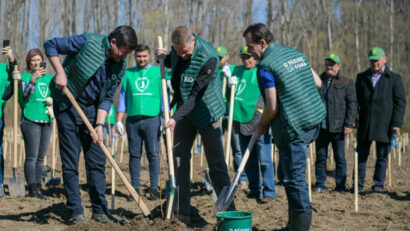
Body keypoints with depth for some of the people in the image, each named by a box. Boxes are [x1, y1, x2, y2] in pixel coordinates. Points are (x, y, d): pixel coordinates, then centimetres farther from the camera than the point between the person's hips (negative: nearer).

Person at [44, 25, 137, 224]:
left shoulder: (120, 67, -3)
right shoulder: (88, 42, -18)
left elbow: (107, 98, 1)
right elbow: (50, 45, -10)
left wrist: (100, 125, -10)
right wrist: (60, 73, -19)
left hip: (91, 109, 5)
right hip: (67, 106, -5)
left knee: (97, 161, 4)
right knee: (70, 162, -3)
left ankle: (100, 210, 13)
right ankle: (75, 212, 4)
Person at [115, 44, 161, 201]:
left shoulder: (158, 72, 8)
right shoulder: (128, 73, 13)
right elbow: (122, 98, 14)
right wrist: (118, 120, 7)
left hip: (152, 119, -2)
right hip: (132, 120, 2)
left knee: (153, 154, -3)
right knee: (134, 155, 4)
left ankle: (154, 188, 2)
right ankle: (135, 188, 10)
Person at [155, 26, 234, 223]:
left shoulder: (208, 58, -26)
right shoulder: (177, 48, -5)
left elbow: (196, 95, -27)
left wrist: (176, 118, -32)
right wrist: (164, 58, -2)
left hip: (206, 111, -6)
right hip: (184, 110, 6)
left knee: (216, 164, -3)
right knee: (180, 159, 1)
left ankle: (229, 211, 4)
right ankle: (182, 211, 5)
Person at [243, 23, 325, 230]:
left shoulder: (265, 67, -13)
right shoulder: (296, 53, 13)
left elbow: (272, 108, -14)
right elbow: (317, 82, 16)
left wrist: (262, 126, 2)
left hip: (293, 127, -9)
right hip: (314, 121, 9)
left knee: (293, 177, -4)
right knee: (286, 173, 17)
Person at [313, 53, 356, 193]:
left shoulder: (346, 83, 1)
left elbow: (352, 104, -2)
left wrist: (349, 124, -10)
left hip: (337, 128, -3)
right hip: (321, 126, 3)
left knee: (340, 157, 2)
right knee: (320, 156, 7)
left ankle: (341, 185, 9)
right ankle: (320, 184, 15)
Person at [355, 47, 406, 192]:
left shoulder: (394, 78, 3)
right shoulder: (362, 77, 12)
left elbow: (400, 102, 0)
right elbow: (355, 100, 13)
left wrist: (396, 123, -8)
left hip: (384, 125, -2)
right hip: (364, 124, 2)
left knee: (382, 156, 4)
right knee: (361, 155, 3)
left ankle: (378, 183, 13)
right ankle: (359, 184, 10)